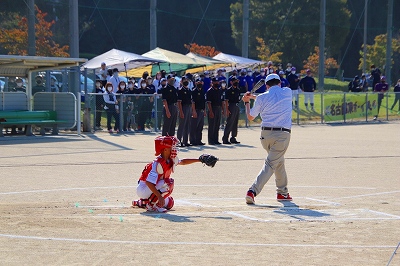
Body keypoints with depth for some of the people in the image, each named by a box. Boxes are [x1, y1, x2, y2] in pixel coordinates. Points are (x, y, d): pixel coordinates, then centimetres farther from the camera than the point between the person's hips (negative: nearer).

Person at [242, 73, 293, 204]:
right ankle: (253, 191, -19)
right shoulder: (287, 92, 5)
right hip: (282, 134, -3)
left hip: (265, 134, 3)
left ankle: (282, 192, 29)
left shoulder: (262, 98, 2)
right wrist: (253, 97, 25)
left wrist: (247, 102, 26)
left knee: (279, 161, 23)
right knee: (270, 164, -5)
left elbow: (250, 117, 11)